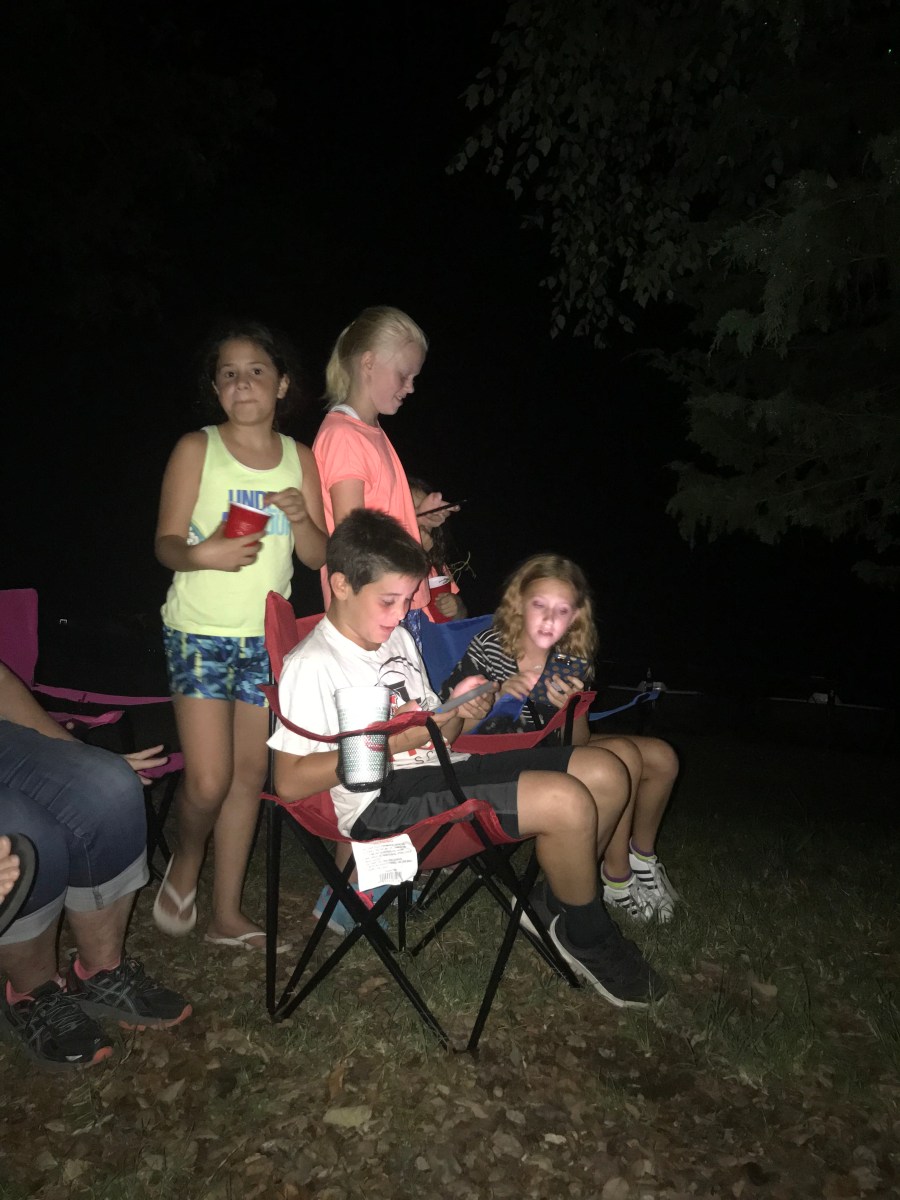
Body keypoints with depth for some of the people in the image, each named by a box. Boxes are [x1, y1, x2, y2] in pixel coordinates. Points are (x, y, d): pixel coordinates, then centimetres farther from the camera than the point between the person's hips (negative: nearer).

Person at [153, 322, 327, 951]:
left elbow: (319, 556, 4)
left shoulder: (299, 457, 5)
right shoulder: (196, 449, -3)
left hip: (267, 635, 4)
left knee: (250, 774, 8)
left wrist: (300, 517, -17)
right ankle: (186, 860, 26)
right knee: (209, 780, -9)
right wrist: (203, 555, -26)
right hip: (200, 632, -3)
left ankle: (227, 913, 23)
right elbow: (166, 542, -5)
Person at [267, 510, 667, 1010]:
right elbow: (291, 782, -17)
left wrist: (457, 712, -2)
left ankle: (558, 903, 18)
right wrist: (391, 740, -21)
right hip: (383, 803, -9)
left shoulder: (399, 637, 18)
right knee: (568, 803, -25)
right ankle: (589, 939, 4)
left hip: (440, 769, 9)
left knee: (605, 773, -2)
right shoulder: (310, 665, -10)